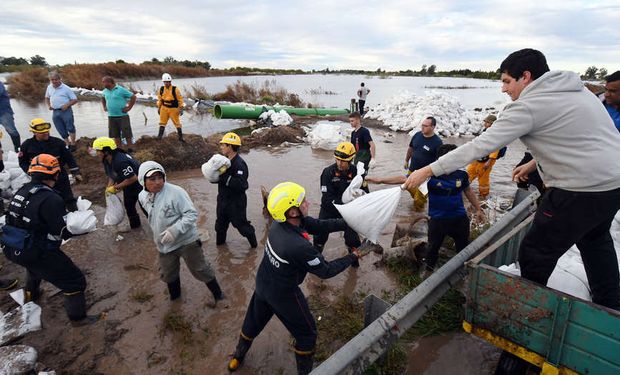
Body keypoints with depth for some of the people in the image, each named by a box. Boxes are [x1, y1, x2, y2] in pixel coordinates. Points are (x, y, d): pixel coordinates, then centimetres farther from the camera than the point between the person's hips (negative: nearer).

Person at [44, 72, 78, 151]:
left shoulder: (66, 88, -4)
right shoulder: (49, 87, 12)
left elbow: (75, 99, -4)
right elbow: (47, 98, 26)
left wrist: (67, 105, -17)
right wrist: (48, 105, 8)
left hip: (65, 111, -6)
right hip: (55, 112, 6)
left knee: (70, 128, -6)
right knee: (62, 131, 8)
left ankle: (73, 145, -1)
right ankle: (68, 144, 18)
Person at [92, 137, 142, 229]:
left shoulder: (120, 161, -36)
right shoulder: (107, 161, -3)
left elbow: (133, 178, -36)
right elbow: (112, 176, 9)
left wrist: (116, 187, -25)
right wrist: (109, 188, -10)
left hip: (139, 184, -11)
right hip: (128, 185, 11)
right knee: (128, 205, 22)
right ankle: (134, 225, 39)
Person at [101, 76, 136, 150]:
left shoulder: (121, 90, -10)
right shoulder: (105, 91, 10)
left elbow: (133, 97, -10)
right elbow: (103, 98, 31)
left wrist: (129, 107, -11)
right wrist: (104, 107, 18)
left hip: (122, 116, -6)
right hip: (111, 116, 7)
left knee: (127, 133, -3)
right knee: (115, 135, 11)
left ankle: (130, 149, 4)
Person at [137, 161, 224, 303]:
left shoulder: (175, 192, -26)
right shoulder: (142, 197, -4)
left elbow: (192, 214, -25)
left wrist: (175, 230, -33)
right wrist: (157, 231, 17)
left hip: (186, 241, -6)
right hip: (164, 244, 6)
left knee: (200, 270, 8)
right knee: (168, 274, 24)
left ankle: (217, 292, 32)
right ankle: (174, 295, 52)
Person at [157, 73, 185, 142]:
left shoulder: (175, 89, -12)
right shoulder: (161, 89, 0)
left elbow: (180, 99, -8)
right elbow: (159, 99, 12)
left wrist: (181, 109, -9)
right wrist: (158, 107, 14)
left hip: (173, 109, -3)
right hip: (164, 108, 4)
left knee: (177, 122, 3)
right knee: (162, 122, 5)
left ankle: (180, 137, 10)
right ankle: (160, 135, 12)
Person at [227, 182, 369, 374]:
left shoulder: (280, 222, -18)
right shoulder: (299, 246, -39)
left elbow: (319, 225, -9)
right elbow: (326, 271, -23)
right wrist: (354, 256, -11)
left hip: (262, 284, 7)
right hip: (283, 294, -7)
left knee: (254, 322, 30)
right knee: (306, 334, 17)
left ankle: (237, 358, 53)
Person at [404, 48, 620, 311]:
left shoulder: (527, 106, -17)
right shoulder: (573, 89, 11)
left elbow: (480, 146, -21)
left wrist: (429, 170, -19)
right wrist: (535, 163, 17)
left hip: (582, 189, -10)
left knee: (535, 255, 4)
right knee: (595, 239, 31)